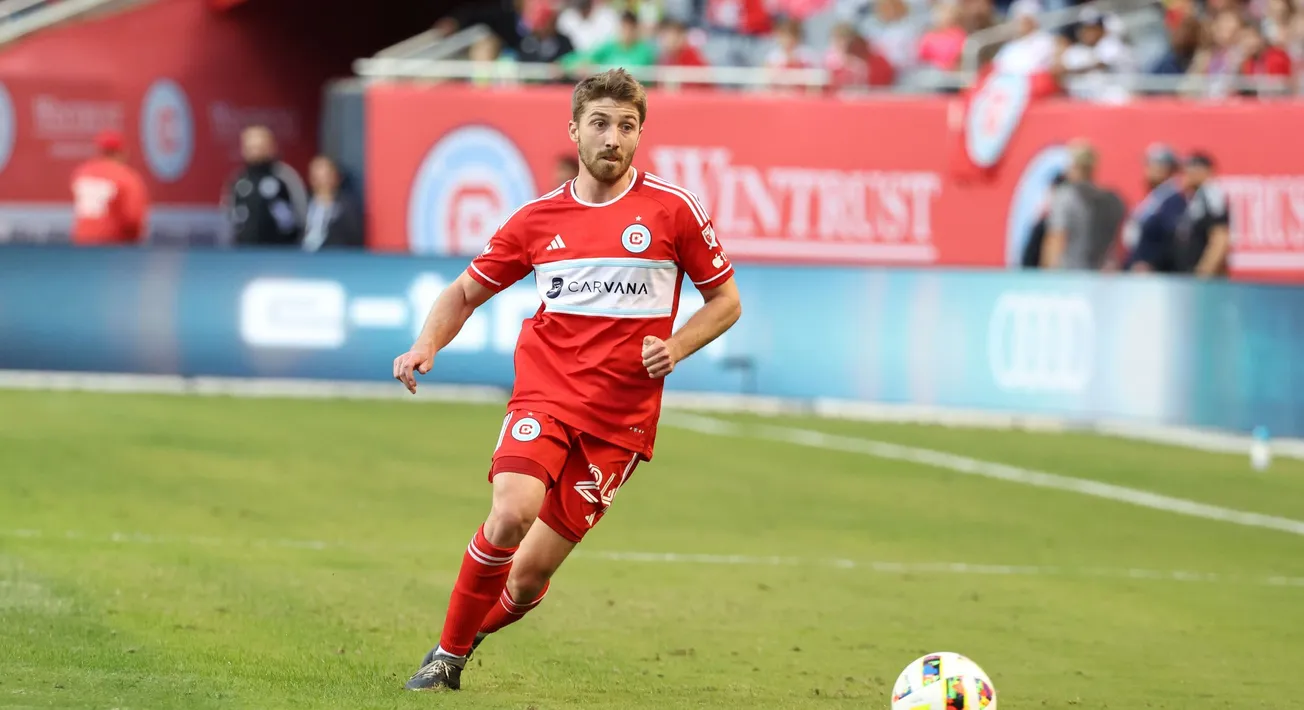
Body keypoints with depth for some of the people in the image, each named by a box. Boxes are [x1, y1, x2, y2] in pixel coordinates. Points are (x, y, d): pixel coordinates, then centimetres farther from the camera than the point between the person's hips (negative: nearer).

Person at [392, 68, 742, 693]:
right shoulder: (539, 219, 7)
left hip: (619, 418, 0)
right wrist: (427, 344, -2)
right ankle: (447, 654, -7)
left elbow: (725, 301, 10)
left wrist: (676, 347, -8)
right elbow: (466, 292, 17)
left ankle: (467, 635, 28)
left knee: (529, 576, -3)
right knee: (511, 516, -27)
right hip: (544, 395, 0)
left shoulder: (674, 210, 1)